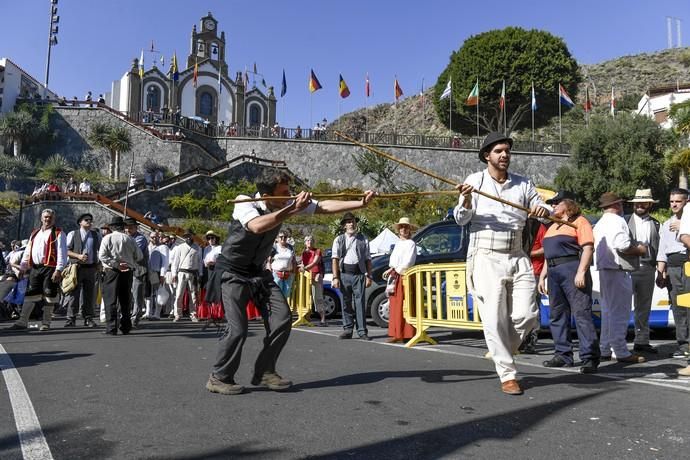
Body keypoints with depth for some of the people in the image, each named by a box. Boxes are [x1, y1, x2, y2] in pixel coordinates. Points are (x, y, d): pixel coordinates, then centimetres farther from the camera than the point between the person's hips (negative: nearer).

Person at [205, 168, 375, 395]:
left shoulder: (286, 204, -7)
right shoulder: (244, 203, -22)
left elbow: (324, 207, -7)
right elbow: (257, 226, -44)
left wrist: (361, 203, -13)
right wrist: (293, 210, -42)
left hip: (259, 272, 6)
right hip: (233, 273, -6)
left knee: (282, 319, -4)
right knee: (237, 328, -15)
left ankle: (264, 372, 13)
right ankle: (219, 378, 7)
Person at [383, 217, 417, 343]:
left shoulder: (411, 243, -3)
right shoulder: (398, 244, 20)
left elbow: (408, 262, -12)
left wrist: (395, 270, -8)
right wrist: (391, 270, 3)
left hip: (405, 276, -8)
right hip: (395, 277, 8)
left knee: (405, 306, -9)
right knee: (394, 306, 7)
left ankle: (407, 334, -6)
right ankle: (397, 334, 12)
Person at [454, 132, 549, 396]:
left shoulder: (523, 184, 12)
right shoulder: (475, 181, 3)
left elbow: (543, 211, 11)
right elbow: (460, 219, -2)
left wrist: (543, 211, -13)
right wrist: (466, 200, -24)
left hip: (517, 258, 3)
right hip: (486, 258, -3)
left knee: (526, 316, -1)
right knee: (494, 320, -4)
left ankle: (502, 353, 26)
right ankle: (508, 375, 9)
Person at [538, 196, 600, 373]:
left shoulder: (579, 221, 0)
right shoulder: (553, 227, 25)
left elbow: (588, 248, -10)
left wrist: (581, 272, -20)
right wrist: (542, 276, 21)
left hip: (572, 269, -9)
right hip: (554, 273, 9)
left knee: (582, 313, -11)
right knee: (557, 315, 8)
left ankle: (590, 357, -10)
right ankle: (563, 355, 15)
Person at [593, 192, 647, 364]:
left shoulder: (599, 224, 20)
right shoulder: (617, 221, -9)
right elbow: (622, 246, -21)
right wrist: (640, 249, -4)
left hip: (604, 270, 10)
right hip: (618, 270, -10)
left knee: (607, 311, 13)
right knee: (620, 312, -6)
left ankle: (604, 350, 17)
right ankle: (621, 352, -2)